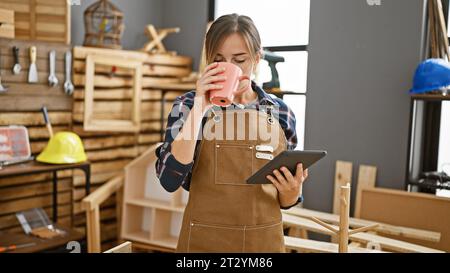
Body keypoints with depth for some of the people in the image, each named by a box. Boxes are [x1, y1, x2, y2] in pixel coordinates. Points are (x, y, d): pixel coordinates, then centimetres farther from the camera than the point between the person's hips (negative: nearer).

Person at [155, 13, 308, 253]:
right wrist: (199, 109, -22)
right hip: (203, 241, -2)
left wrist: (292, 190, -15)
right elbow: (169, 179, -18)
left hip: (264, 241, 2)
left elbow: (285, 200, 7)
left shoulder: (280, 113, 0)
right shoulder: (189, 105, -5)